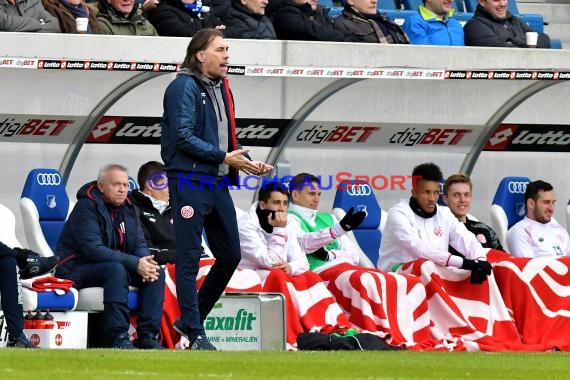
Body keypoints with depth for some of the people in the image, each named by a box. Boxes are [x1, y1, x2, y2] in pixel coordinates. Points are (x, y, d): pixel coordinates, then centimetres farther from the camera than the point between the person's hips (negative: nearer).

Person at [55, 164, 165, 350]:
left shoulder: (128, 208, 9)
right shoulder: (87, 207, -16)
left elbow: (139, 244, 8)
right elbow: (93, 250, -26)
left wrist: (146, 262, -18)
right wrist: (135, 264, -29)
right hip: (76, 270, -8)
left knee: (157, 273, -10)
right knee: (116, 269, -36)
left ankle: (147, 335, -16)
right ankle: (118, 338, -40)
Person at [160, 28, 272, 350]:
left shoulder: (222, 89, 17)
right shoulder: (185, 87, -10)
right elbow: (183, 136, -18)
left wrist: (247, 163, 8)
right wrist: (223, 157, -19)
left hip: (218, 183, 9)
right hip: (190, 182, -9)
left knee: (230, 254, 11)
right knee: (190, 258, -5)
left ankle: (191, 319, 23)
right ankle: (194, 333, -3)